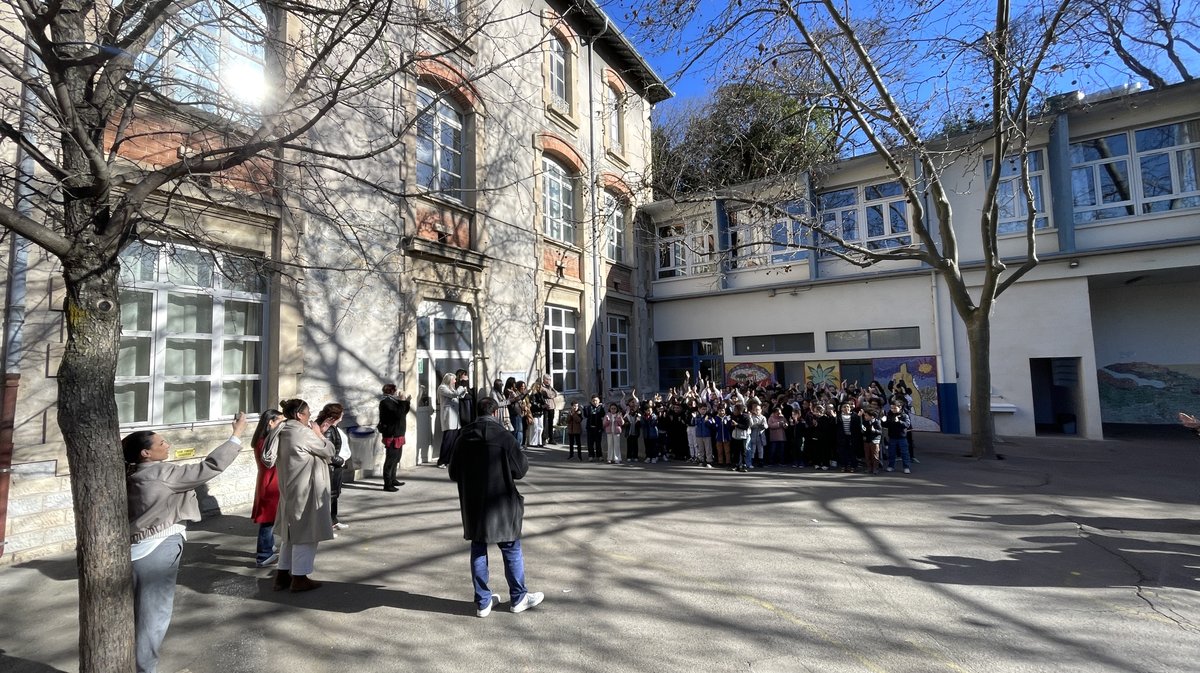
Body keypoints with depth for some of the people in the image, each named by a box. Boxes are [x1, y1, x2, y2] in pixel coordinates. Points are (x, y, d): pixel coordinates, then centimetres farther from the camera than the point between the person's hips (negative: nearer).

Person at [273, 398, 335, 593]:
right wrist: (319, 434, 1)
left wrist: (314, 434, 9)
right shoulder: (303, 432, -19)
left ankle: (283, 575, 26)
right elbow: (329, 451, -11)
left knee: (291, 533, 18)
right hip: (305, 491, -9)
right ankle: (299, 578, 11)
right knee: (305, 534, 2)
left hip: (290, 490, 9)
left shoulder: (284, 431, 9)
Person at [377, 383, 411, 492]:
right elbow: (398, 414, -25)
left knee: (396, 458, 19)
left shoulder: (392, 401, 17)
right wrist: (403, 401, -20)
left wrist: (406, 403, 9)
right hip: (392, 436, -11)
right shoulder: (386, 402, -15)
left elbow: (402, 413, 21)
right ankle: (387, 484, -2)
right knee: (391, 459, -7)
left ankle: (393, 480, 30)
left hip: (398, 435, 11)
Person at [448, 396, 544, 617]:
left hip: (472, 505, 4)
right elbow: (521, 469, -10)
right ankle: (518, 598, 22)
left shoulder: (463, 437, -1)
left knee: (478, 550, 14)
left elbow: (453, 473, 6)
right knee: (511, 549, 10)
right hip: (500, 504, -4)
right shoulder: (504, 436, -15)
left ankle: (482, 601, 21)